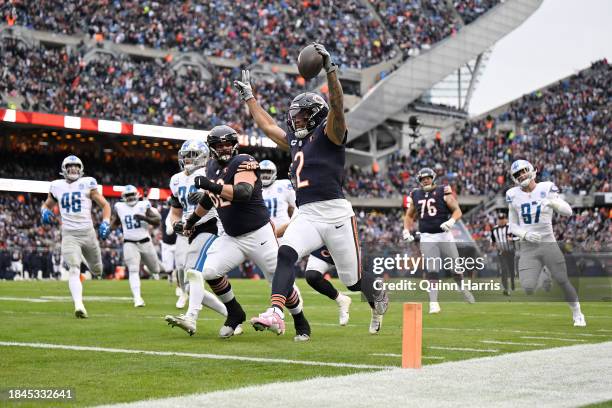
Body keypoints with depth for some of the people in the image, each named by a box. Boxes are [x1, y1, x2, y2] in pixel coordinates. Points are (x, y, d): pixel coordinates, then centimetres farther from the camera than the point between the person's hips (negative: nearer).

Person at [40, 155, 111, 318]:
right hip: (69, 235, -1)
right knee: (74, 270, -19)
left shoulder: (87, 184, 1)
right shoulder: (57, 186, 7)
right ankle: (79, 305, -30)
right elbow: (47, 204, 24)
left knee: (97, 270, 17)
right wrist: (45, 211, -1)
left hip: (88, 232, 1)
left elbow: (105, 205, 6)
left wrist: (105, 223, -10)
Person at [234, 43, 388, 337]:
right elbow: (267, 126, 34)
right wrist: (249, 96, 39)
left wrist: (330, 69, -28)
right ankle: (275, 314, -36)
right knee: (285, 254, -23)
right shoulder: (295, 141, 21)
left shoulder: (329, 134, 0)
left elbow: (337, 106, -18)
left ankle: (378, 297, 38)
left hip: (335, 212, -6)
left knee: (353, 279, 5)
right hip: (306, 215, 6)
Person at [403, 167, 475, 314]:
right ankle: (433, 303, -6)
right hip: (427, 237, 1)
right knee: (432, 271, -6)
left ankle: (462, 288, 34)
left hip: (444, 234, -1)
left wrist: (451, 221, -24)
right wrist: (406, 230, 6)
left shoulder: (443, 191, -2)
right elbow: (409, 215, 21)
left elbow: (457, 210, -4)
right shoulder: (415, 195, 8)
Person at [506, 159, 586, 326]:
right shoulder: (514, 195, 5)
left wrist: (553, 202, -25)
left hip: (548, 244, -1)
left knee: (563, 282, 0)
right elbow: (512, 226, 11)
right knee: (528, 288, -14)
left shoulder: (546, 188, -2)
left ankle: (577, 314, 23)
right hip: (527, 248, 1)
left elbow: (568, 212, -6)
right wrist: (525, 234, -9)